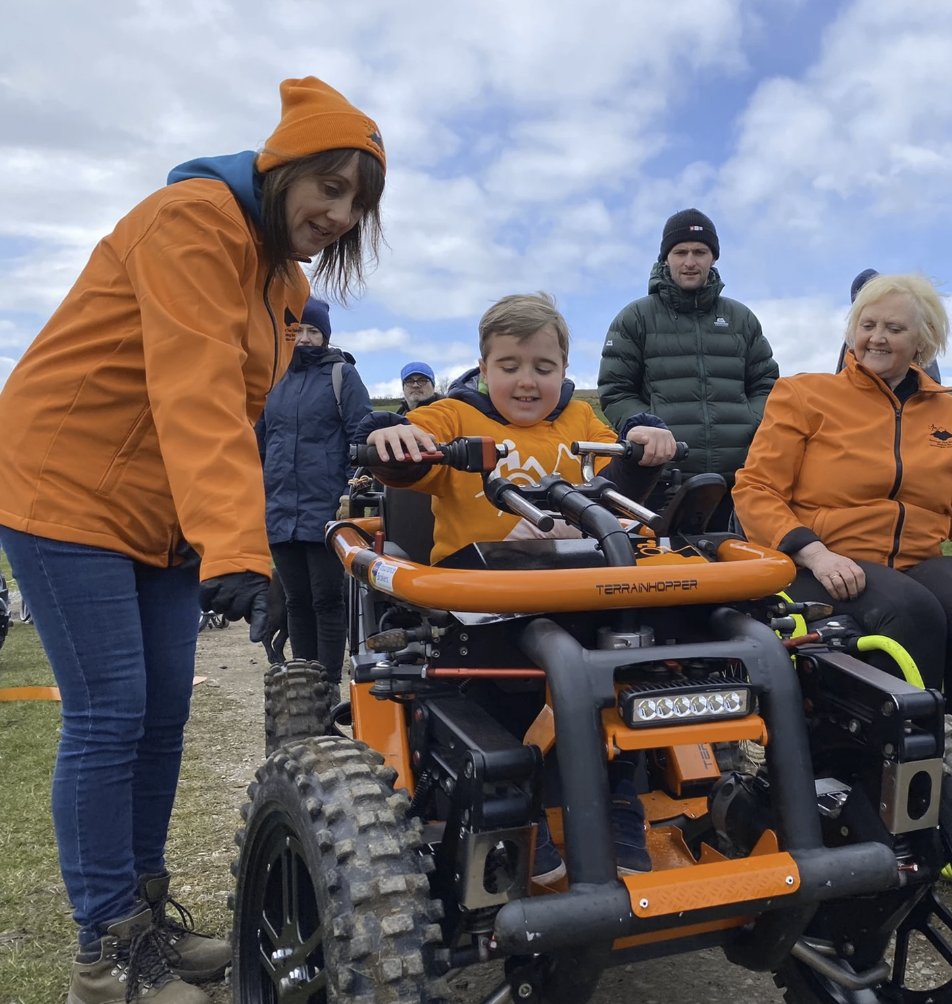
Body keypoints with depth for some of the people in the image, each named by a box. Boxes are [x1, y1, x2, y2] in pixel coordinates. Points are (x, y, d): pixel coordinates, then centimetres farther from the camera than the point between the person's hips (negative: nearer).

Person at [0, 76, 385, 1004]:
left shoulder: (285, 276, 11)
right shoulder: (192, 222, -19)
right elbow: (199, 394, -32)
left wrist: (219, 527, 6)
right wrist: (235, 547, -40)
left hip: (159, 512, 9)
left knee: (163, 714, 9)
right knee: (109, 715, -7)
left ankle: (145, 920, 23)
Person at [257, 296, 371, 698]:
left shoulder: (341, 374, 2)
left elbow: (362, 433, -2)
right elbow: (259, 441, 23)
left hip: (326, 511, -5)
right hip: (280, 512, 5)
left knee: (327, 600, -1)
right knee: (297, 601, 10)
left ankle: (330, 685, 6)